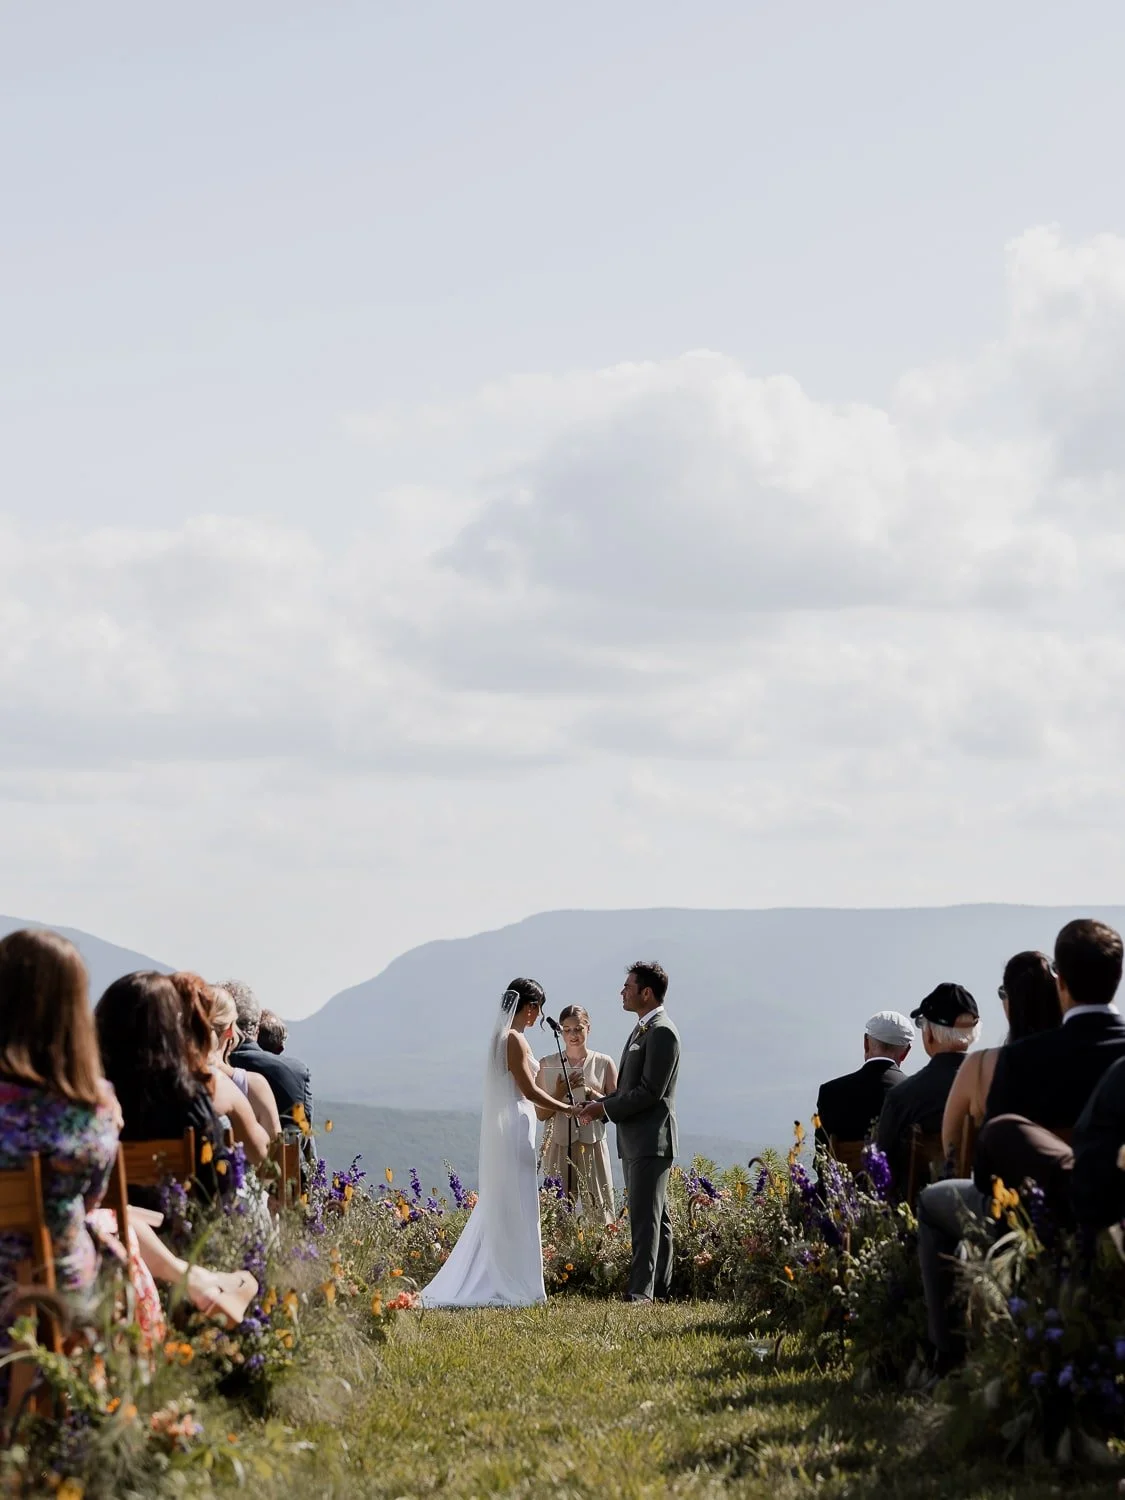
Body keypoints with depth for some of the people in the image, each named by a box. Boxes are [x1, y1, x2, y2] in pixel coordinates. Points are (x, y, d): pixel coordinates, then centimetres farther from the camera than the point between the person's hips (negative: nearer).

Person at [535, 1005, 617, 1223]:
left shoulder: (603, 1063, 5)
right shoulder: (547, 1064, 7)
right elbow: (540, 1112, 7)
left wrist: (591, 1093, -12)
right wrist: (560, 1093, -11)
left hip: (592, 1145, 0)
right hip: (558, 1146, 1)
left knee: (597, 1207, -5)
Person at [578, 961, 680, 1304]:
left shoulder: (662, 1032, -14)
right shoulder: (642, 1029, 18)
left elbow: (650, 1091, -20)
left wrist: (606, 1109, -14)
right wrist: (600, 1104, 9)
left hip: (651, 1138, -10)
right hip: (635, 1139, 10)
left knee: (646, 1215, -11)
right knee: (655, 1215, 12)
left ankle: (641, 1288, -13)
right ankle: (660, 1285, 16)